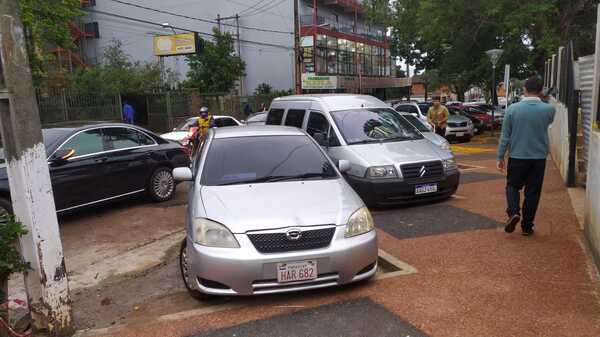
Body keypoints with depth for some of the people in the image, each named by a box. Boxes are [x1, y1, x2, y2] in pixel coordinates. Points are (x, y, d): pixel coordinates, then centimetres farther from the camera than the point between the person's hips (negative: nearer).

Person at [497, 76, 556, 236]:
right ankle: (527, 226, 16)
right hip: (539, 157, 1)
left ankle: (513, 212, -7)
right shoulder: (549, 109, -6)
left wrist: (500, 157, 3)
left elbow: (505, 136, -6)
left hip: (517, 157, -1)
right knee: (533, 191, 11)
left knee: (513, 186, 17)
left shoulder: (513, 108, -10)